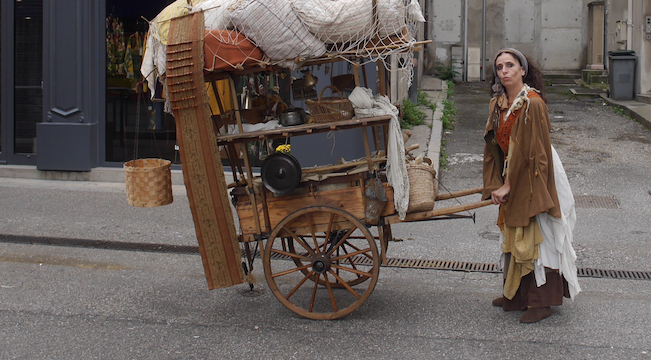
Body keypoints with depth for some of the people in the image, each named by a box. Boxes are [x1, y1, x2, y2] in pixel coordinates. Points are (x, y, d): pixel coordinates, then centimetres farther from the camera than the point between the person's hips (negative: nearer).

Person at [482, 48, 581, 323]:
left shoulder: (533, 104, -19)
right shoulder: (498, 104, 5)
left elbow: (531, 152, -20)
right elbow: (493, 146, 5)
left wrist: (508, 185, -16)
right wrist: (496, 185, -3)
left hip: (533, 179, -7)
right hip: (512, 180, 8)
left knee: (535, 238, -2)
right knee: (513, 237, 13)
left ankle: (541, 301, 8)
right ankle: (516, 295, 25)